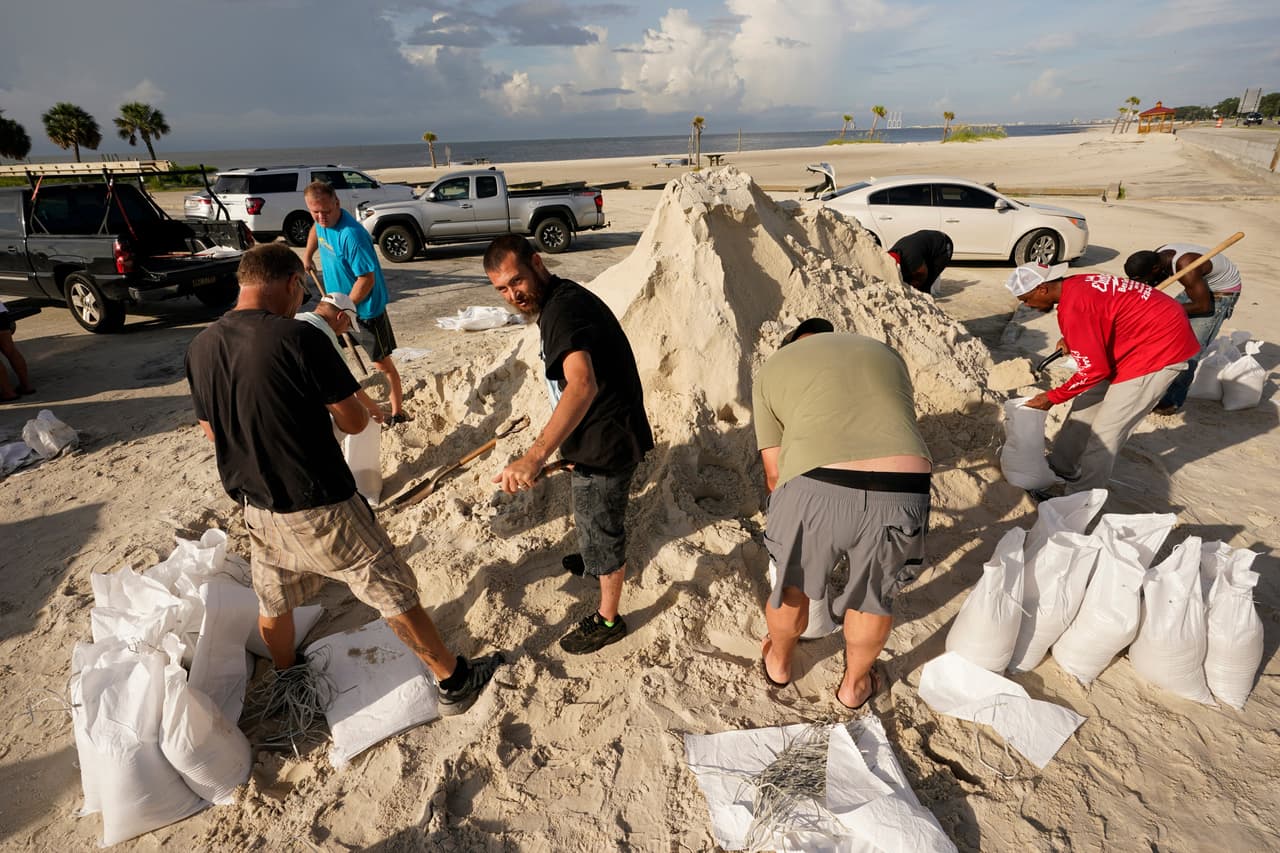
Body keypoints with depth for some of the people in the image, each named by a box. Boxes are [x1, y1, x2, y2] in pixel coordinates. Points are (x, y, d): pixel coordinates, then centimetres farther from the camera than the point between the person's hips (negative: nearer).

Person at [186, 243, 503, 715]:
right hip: (320, 507, -6)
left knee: (273, 601, 26)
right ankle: (455, 681, 18)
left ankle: (287, 677, 51)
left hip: (257, 506, 7)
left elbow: (212, 430, 11)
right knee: (391, 590, 6)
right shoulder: (298, 338, -21)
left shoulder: (199, 348, -1)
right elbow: (353, 422, -15)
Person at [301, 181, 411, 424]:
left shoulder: (351, 235, -29)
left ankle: (398, 414, 12)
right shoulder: (323, 221, -2)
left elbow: (366, 279, -27)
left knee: (382, 363, 0)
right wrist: (307, 254, 20)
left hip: (365, 308, -9)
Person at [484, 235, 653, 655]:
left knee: (601, 529, 8)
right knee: (594, 517, 32)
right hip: (596, 435, 10)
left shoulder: (564, 309, -27)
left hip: (605, 444, -10)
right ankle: (597, 560, 59)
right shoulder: (560, 299, 7)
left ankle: (608, 620, 29)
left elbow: (583, 385, -45)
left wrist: (535, 455, -53)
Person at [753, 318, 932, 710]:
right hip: (901, 492, 2)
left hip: (816, 491, -2)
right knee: (874, 596, 29)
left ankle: (778, 663, 55)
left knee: (792, 585, 28)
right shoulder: (884, 352, 30)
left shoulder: (773, 367, 22)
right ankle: (854, 685, 53)